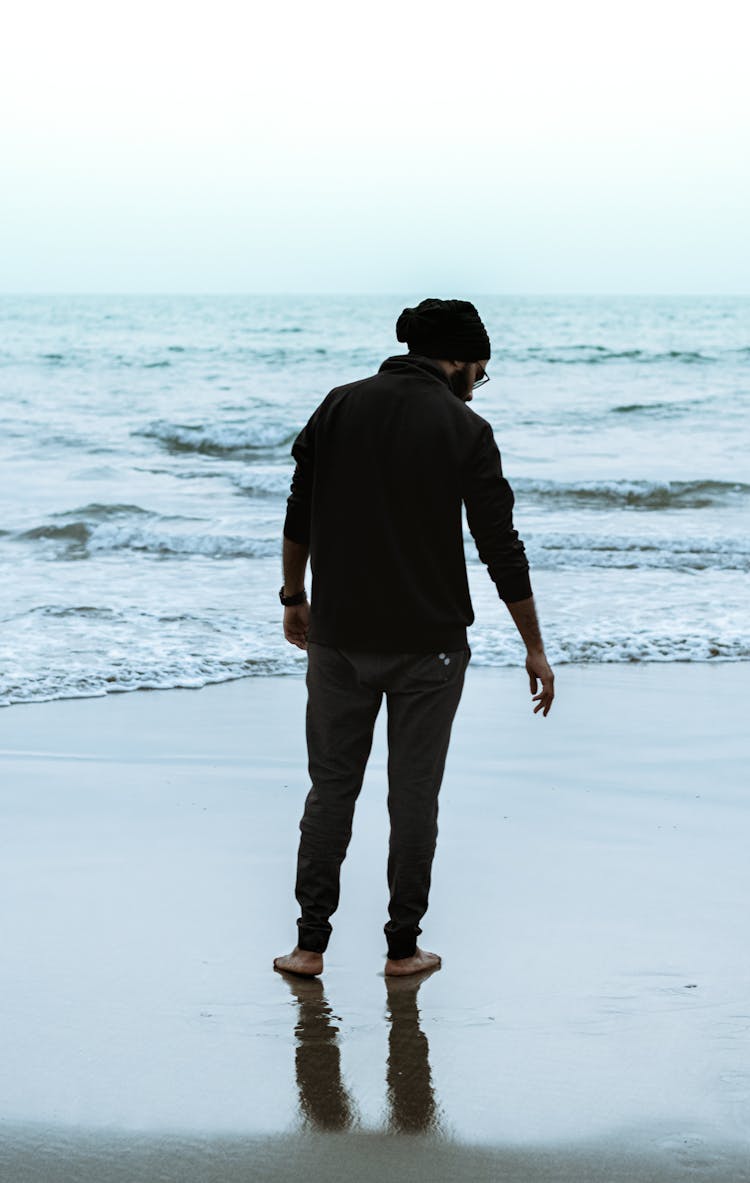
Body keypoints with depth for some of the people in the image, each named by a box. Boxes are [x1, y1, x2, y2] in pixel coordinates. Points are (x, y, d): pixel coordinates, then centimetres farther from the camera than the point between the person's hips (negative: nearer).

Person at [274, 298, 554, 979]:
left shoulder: (340, 407, 3)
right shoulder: (464, 429, -7)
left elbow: (299, 516, 7)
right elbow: (501, 550, -7)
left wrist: (294, 598, 21)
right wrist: (535, 649, 1)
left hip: (338, 637, 3)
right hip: (428, 642, -3)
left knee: (331, 788, 11)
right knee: (414, 796, 8)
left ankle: (311, 943, 11)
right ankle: (403, 946, 14)